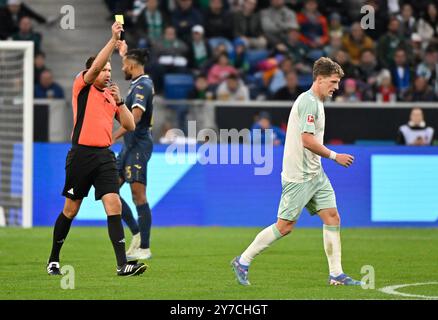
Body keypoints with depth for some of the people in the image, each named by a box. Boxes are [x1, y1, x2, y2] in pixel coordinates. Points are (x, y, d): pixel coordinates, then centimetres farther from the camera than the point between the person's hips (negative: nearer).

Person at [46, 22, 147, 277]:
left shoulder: (111, 96, 18)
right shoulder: (83, 88, 2)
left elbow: (130, 125, 14)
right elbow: (95, 66, -17)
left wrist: (119, 101, 3)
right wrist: (114, 40, -22)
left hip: (105, 156, 4)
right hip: (82, 154, -4)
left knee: (114, 206, -10)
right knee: (71, 210, 5)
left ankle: (123, 264, -16)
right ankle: (54, 260, 21)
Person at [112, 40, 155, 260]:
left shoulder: (142, 86, -15)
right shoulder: (140, 82, 14)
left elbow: (135, 117, -27)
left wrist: (114, 137, -31)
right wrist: (124, 53, 48)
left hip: (138, 145, -10)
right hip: (129, 146, 10)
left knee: (138, 194, -10)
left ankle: (144, 248, -8)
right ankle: (137, 233, 14)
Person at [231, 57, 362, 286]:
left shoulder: (316, 101, 16)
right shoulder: (308, 102, -16)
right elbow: (307, 140, -22)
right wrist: (334, 156, -13)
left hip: (314, 173, 10)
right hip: (298, 175, -10)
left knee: (332, 217, 2)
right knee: (285, 226, -5)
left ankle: (336, 274, 4)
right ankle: (242, 262, 6)